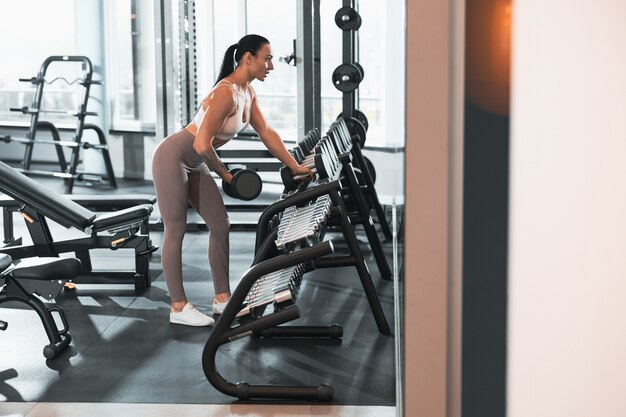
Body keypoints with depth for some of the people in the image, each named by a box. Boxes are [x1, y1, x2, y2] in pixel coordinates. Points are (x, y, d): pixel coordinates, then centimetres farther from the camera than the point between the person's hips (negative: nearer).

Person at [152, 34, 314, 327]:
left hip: (194, 164, 10)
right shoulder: (226, 94, -26)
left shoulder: (247, 93, 3)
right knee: (175, 231, -2)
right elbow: (202, 144, -28)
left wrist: (295, 166, 7)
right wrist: (225, 175, -13)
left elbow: (266, 133, 9)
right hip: (173, 157, -10)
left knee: (220, 224, 7)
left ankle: (222, 298, 15)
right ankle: (178, 307, 5)